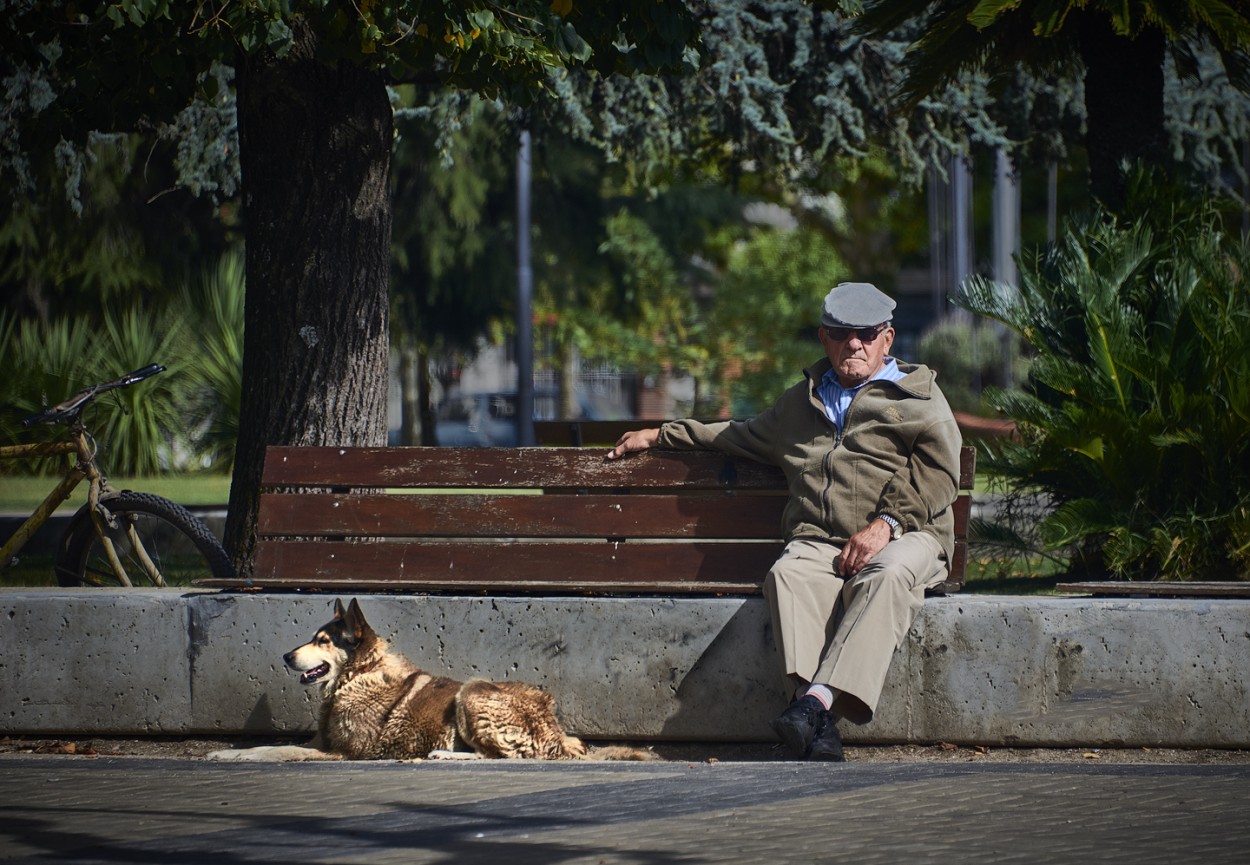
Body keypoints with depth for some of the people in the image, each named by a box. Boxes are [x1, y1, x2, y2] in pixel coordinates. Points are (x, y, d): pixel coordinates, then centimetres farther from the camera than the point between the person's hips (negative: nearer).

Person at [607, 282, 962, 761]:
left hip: (903, 538, -3)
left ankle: (817, 700, -53)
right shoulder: (801, 402, 30)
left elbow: (939, 475, 1)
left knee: (887, 577, -39)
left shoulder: (919, 398, 15)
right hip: (819, 541, 3)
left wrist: (885, 524, -14)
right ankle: (819, 720, -49)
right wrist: (659, 436, 43)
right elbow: (742, 435, 45)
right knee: (788, 574, -33)